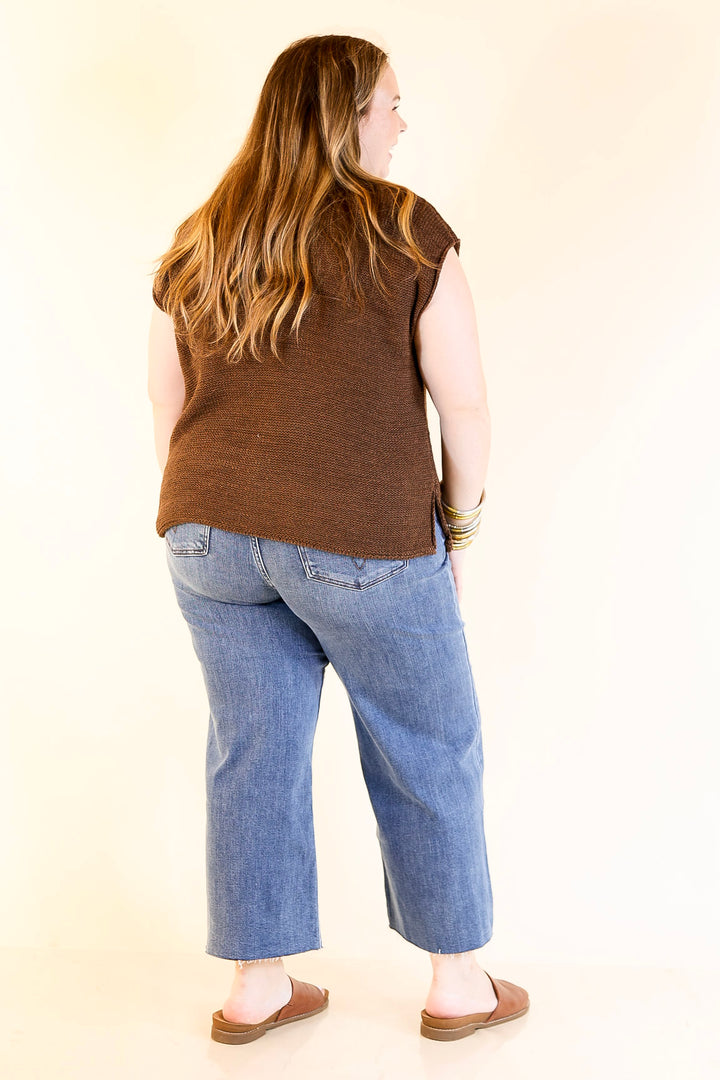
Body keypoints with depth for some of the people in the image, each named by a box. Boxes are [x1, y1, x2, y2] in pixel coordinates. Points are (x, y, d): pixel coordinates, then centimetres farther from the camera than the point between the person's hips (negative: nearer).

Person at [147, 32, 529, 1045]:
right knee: (429, 754, 13)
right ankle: (459, 983, 27)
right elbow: (465, 403, -8)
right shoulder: (408, 230, -6)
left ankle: (255, 986, 27)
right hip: (364, 543, -4)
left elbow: (167, 413, 10)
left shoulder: (196, 248, 8)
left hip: (213, 535, 5)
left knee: (255, 753, 15)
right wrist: (458, 533, 4)